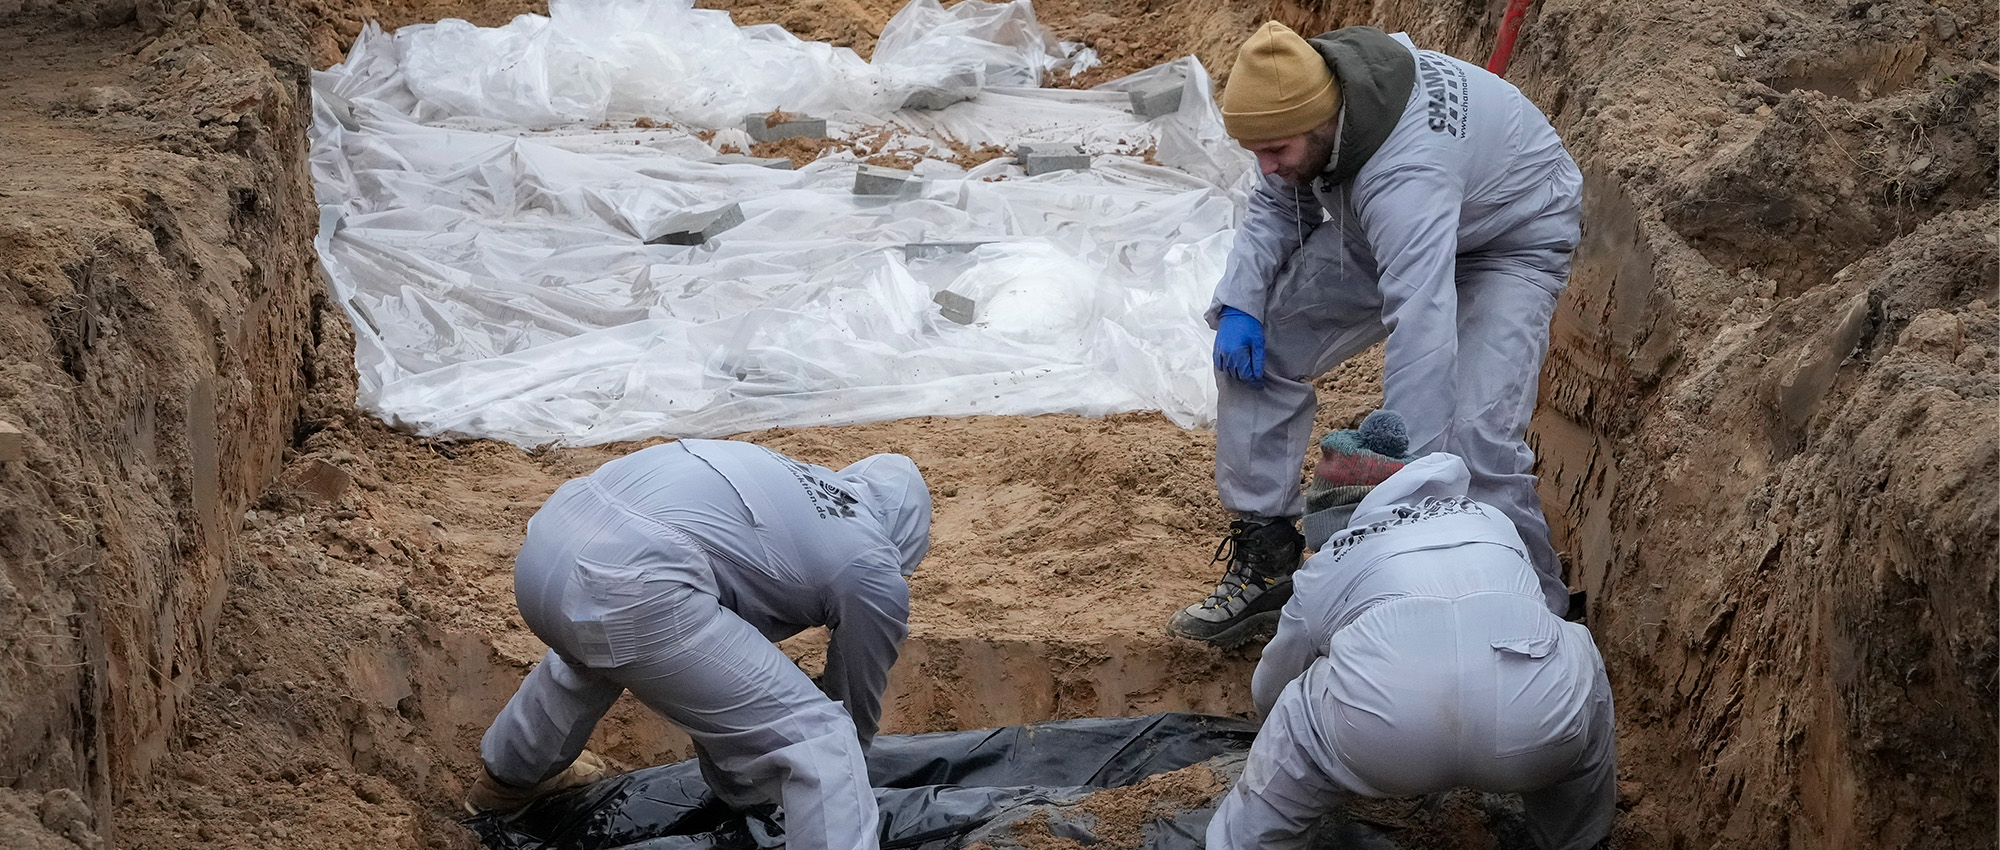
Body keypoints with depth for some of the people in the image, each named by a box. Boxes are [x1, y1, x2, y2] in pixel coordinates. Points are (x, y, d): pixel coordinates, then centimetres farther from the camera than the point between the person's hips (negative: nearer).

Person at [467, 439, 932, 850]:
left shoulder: (793, 481, 32)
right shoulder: (875, 575, 11)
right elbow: (856, 706, 25)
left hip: (550, 536, 9)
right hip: (628, 592, -9)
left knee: (588, 656, 44)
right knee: (817, 739, 0)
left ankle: (509, 778, 68)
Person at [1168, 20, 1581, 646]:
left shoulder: (1406, 174, -45)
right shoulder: (1304, 88, -20)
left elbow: (1421, 335, -51)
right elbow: (1277, 204, 1)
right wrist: (1239, 303, -15)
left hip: (1512, 239, -8)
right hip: (1384, 229, 8)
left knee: (1473, 438, -26)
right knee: (1253, 344, -4)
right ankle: (1265, 560, 7)